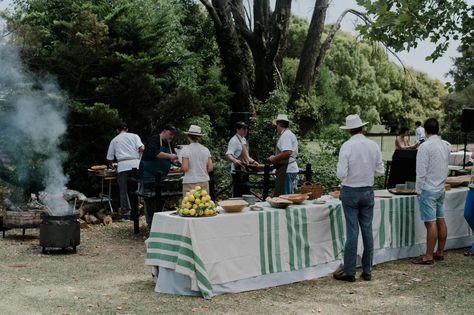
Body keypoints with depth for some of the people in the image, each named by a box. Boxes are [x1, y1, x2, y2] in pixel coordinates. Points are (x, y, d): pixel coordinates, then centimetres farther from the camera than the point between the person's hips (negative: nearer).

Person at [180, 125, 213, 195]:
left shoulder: (186, 149, -7)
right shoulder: (206, 150, 6)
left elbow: (185, 168, -13)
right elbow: (210, 168, 3)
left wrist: (181, 168, 8)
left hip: (190, 182, -4)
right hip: (204, 182, 4)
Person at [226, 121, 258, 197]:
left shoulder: (244, 139, 15)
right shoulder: (234, 140, -14)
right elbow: (228, 155, -26)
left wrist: (253, 161, 19)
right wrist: (235, 160, -43)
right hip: (238, 171, -9)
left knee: (246, 192, 13)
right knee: (238, 193, -7)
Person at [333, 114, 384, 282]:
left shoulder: (347, 146, -13)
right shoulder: (374, 145, 0)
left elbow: (341, 173, -17)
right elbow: (380, 171, 3)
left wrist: (340, 171, 5)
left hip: (350, 191, -4)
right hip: (368, 191, 4)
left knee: (352, 231, -1)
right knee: (367, 230, 8)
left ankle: (349, 271, 5)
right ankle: (367, 271, 14)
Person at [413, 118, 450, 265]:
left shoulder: (425, 146, -16)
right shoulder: (446, 145, 7)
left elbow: (421, 171, -16)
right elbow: (445, 167, 15)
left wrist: (418, 189, -7)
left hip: (428, 190, -8)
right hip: (441, 189, 8)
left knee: (431, 223, -7)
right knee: (440, 221, 12)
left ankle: (428, 256, -4)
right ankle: (440, 252, 20)